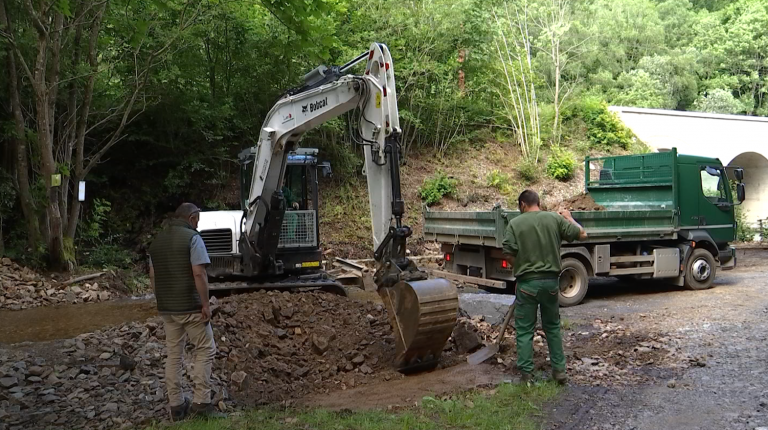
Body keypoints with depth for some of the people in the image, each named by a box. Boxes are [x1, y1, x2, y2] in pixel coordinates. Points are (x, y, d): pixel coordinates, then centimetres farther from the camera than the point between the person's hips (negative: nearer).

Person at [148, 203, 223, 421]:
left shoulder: (157, 240, 11)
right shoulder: (192, 238, -11)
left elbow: (152, 275, 14)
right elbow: (199, 273, -18)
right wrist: (206, 304, -14)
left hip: (166, 308, 7)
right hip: (190, 306, -7)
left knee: (174, 354, 12)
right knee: (205, 350, 4)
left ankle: (176, 405, 16)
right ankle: (201, 401, 0)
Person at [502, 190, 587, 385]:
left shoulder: (515, 223, -7)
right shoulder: (555, 219, -2)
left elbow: (508, 254, -10)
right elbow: (582, 234, 3)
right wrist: (569, 218, 20)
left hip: (527, 283, -3)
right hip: (551, 281, 3)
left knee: (524, 329, 8)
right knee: (553, 326, 19)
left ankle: (527, 373, 11)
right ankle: (559, 369, 23)